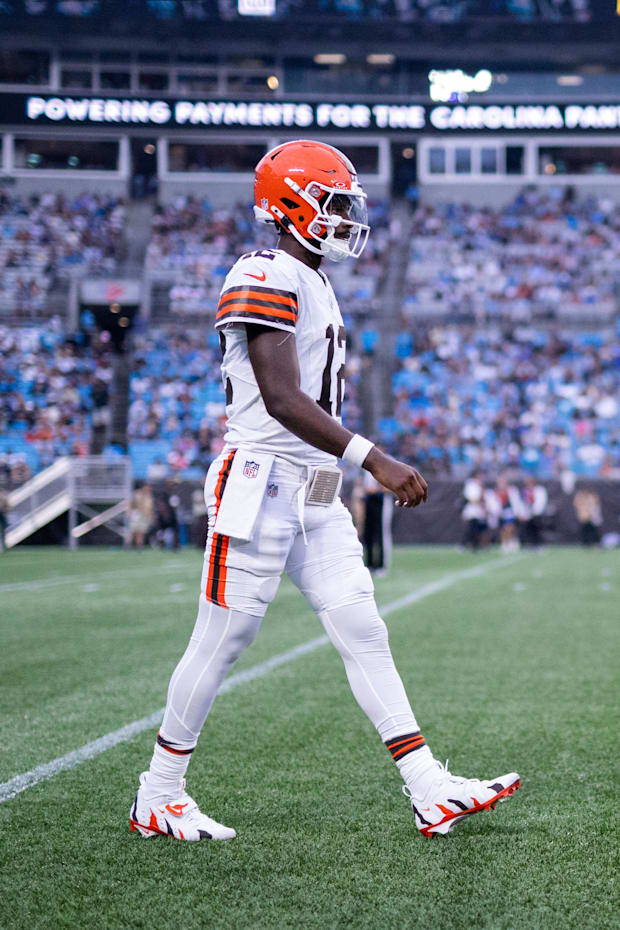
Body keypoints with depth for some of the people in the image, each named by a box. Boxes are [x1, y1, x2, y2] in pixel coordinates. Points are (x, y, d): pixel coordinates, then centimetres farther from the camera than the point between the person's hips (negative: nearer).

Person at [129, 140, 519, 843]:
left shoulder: (314, 285, 18)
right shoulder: (267, 277, -13)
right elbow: (282, 399, -22)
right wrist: (374, 460, -25)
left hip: (314, 496, 9)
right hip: (261, 484, -9)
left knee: (362, 633, 3)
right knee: (221, 640, -2)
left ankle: (431, 792, 1)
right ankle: (156, 798, 10)